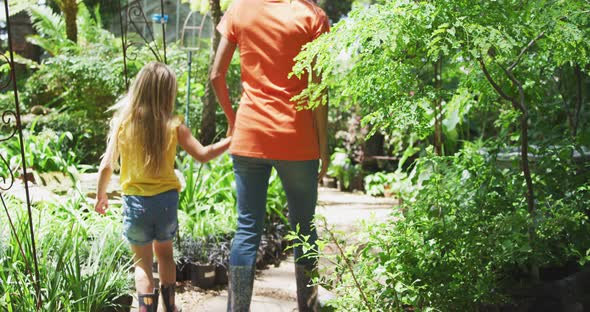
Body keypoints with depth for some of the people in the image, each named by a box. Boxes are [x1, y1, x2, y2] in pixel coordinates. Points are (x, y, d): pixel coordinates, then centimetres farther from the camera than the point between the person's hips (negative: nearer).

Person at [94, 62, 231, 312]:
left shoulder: (122, 122, -8)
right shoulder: (173, 126, -8)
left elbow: (106, 166, -6)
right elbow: (203, 155, -7)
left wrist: (101, 195, 10)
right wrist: (231, 141, 6)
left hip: (135, 202, -1)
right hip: (166, 199, 1)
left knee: (142, 263, 11)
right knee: (165, 254, 24)